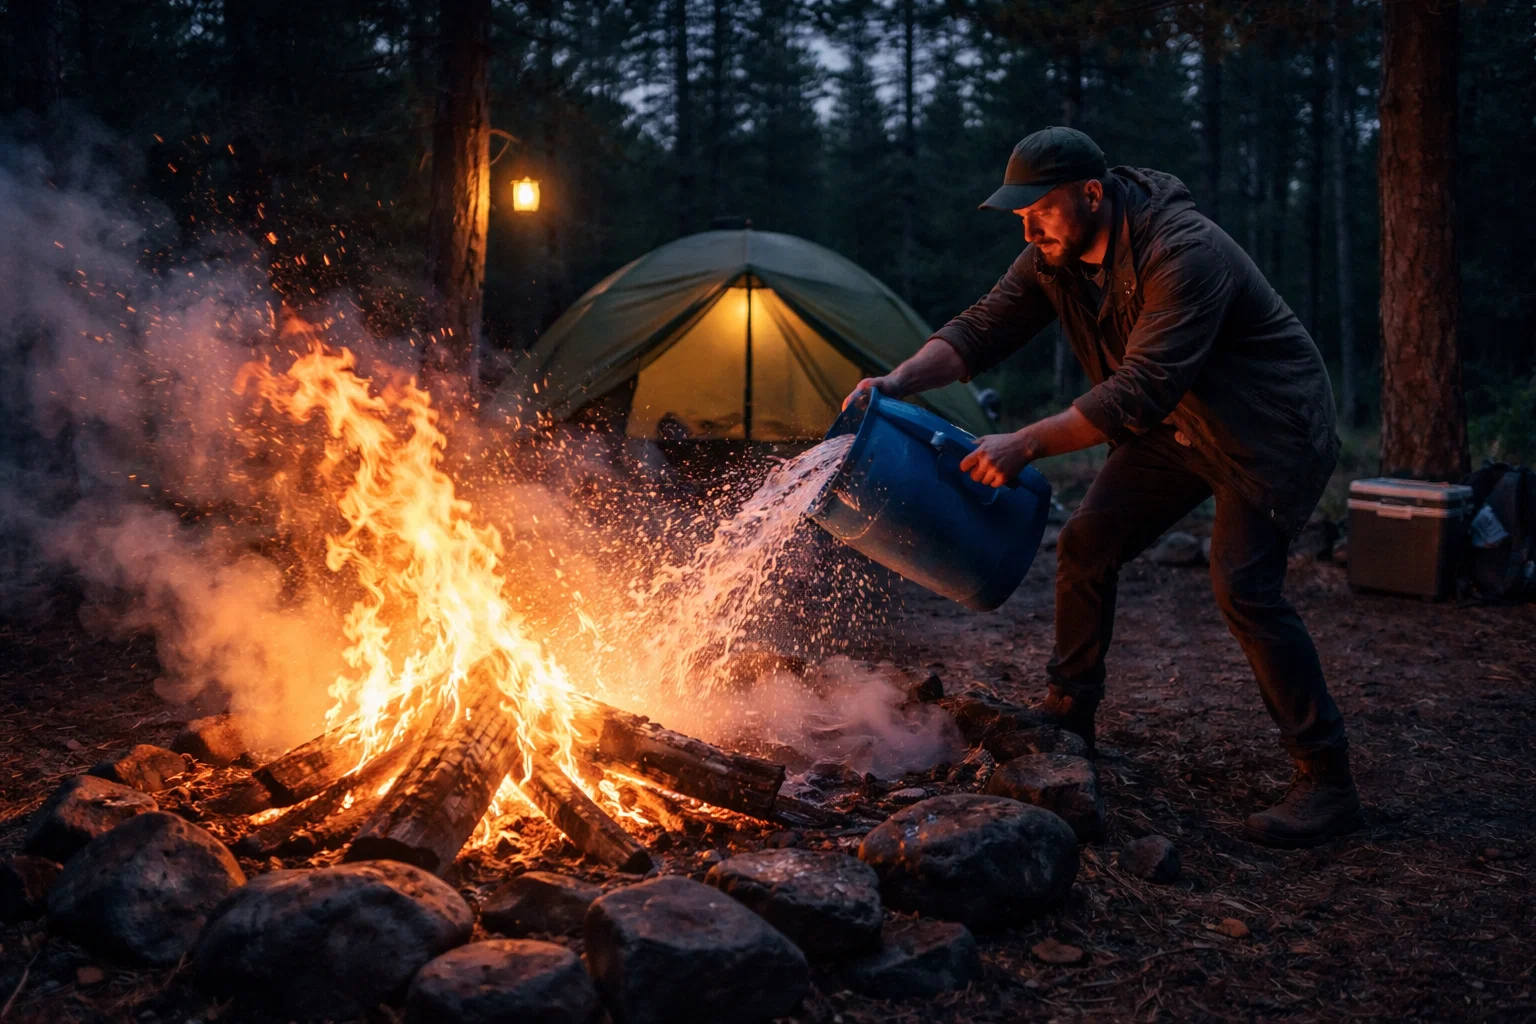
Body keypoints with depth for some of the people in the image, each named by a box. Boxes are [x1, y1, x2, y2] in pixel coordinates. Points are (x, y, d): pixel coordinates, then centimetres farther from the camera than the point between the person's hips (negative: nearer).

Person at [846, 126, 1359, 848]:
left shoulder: (1185, 254, -32)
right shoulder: (1055, 257, -6)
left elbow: (1140, 389, -38)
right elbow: (982, 329, -6)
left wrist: (1026, 445, -41)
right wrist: (900, 379, -23)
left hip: (1271, 428, -8)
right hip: (1176, 428, 8)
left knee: (1241, 582, -21)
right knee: (1087, 545, 4)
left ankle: (1326, 782, -10)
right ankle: (1067, 717, 21)